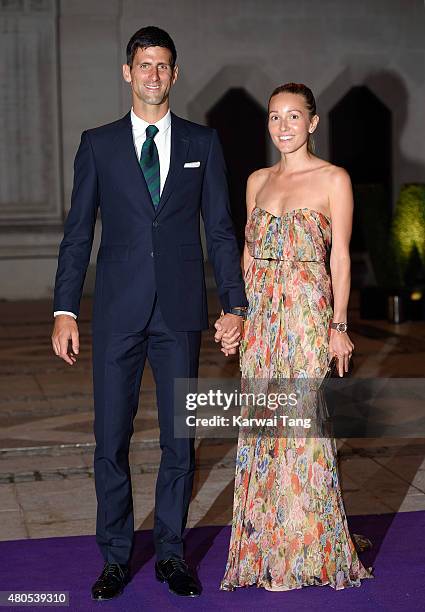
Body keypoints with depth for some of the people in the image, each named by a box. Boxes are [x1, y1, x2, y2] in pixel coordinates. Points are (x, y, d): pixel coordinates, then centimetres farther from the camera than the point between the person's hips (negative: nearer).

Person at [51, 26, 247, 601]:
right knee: (111, 440, 4)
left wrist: (235, 305, 0)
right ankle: (116, 557, 19)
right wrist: (65, 310, -2)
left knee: (180, 439, 6)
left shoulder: (203, 142, 8)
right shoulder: (98, 144, 6)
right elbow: (78, 232, 5)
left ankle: (171, 553, 21)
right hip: (118, 311, 0)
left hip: (181, 312, 1)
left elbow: (221, 229, 8)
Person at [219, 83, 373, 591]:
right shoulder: (257, 181, 12)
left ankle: (304, 552, 12)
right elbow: (249, 254, 15)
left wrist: (338, 326, -9)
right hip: (261, 316, 5)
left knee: (302, 424, -2)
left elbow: (340, 258, -4)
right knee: (262, 426, 8)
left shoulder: (333, 180, -2)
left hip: (308, 314, -5)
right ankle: (265, 546, 20)